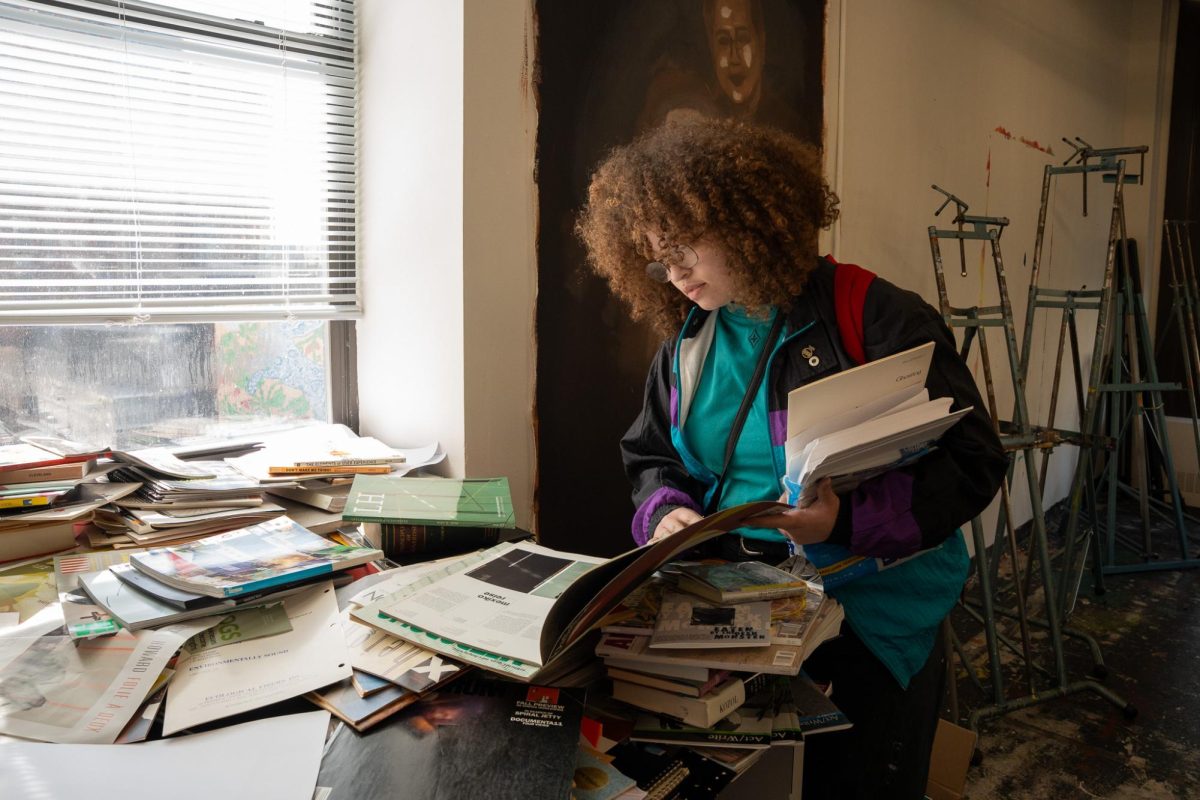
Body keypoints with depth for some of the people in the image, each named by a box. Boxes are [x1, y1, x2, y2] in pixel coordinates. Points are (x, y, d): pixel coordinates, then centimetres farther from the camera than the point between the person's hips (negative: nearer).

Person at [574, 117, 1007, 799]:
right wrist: (665, 511, -7)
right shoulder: (687, 343, 6)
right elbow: (651, 459, 16)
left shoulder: (877, 320, -12)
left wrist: (848, 521, -27)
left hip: (873, 616, -4)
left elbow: (971, 463, -13)